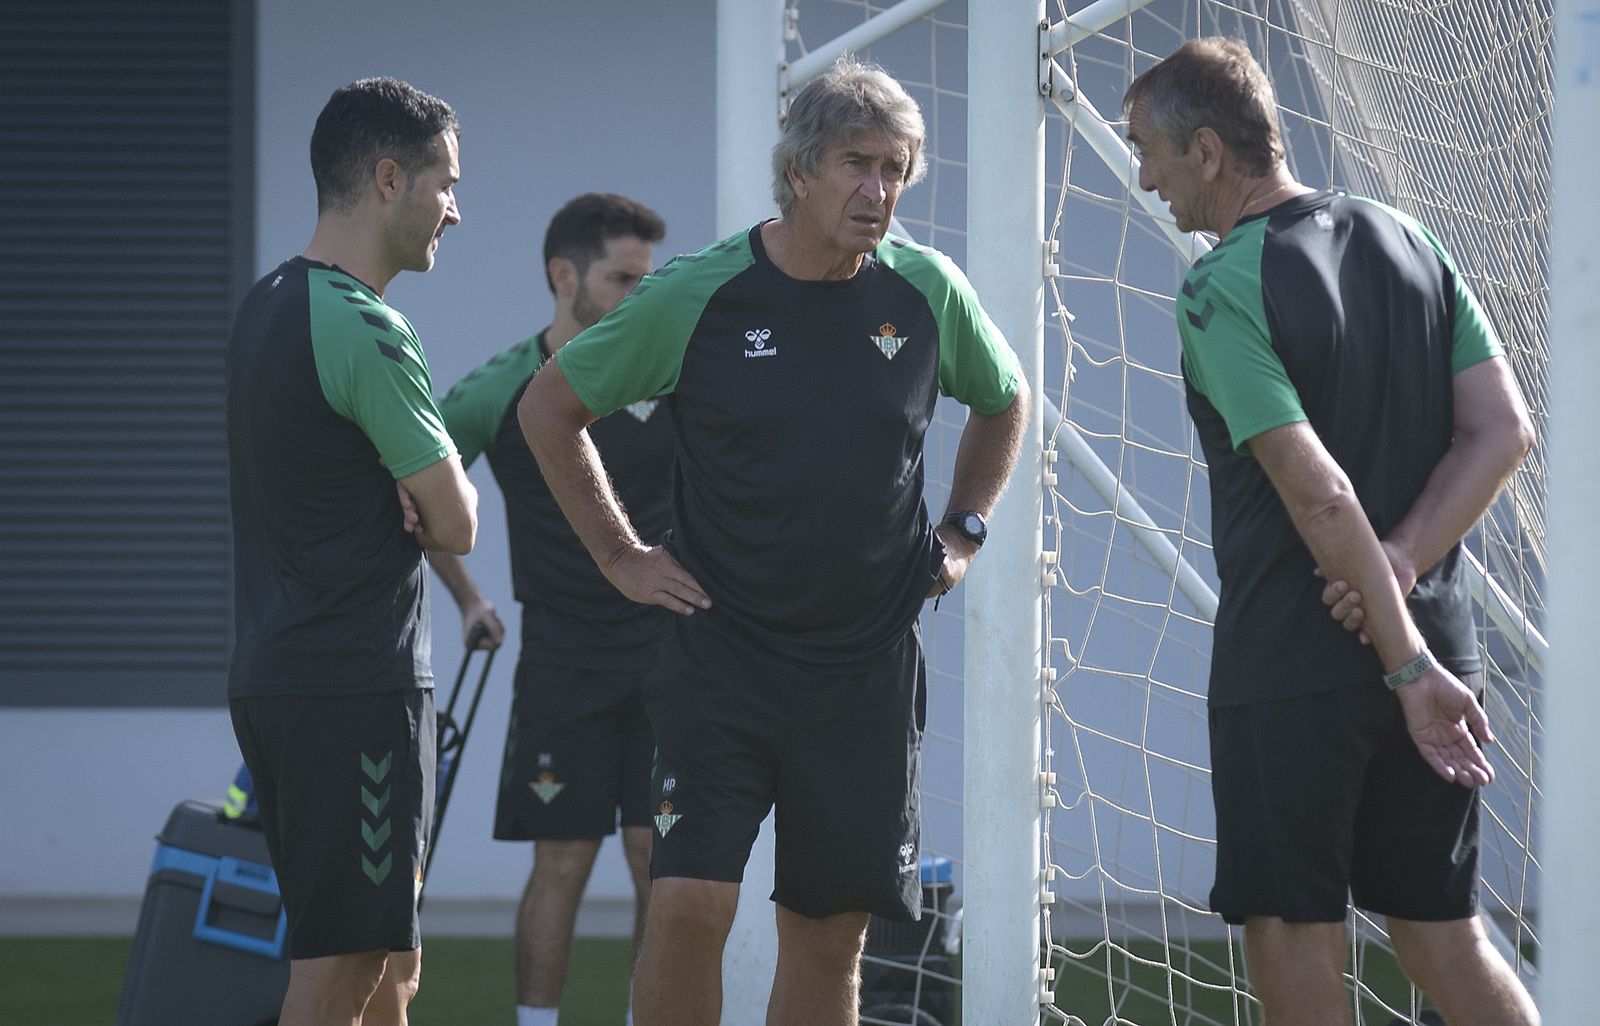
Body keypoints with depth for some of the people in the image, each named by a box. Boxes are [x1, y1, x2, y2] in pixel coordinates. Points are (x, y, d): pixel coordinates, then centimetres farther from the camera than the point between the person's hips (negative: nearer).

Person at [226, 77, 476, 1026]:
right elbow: (458, 526, -12)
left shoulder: (268, 307, 13)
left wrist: (409, 485, 1)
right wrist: (439, 493, 10)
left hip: (273, 677, 10)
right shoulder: (365, 331, -17)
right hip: (359, 687, -10)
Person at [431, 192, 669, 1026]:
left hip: (667, 646, 2)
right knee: (563, 861, -3)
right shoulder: (498, 394, -4)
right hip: (562, 659, -2)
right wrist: (467, 599, 9)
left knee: (660, 858, 0)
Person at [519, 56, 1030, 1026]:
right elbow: (549, 407, 6)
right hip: (721, 652, -3)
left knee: (830, 939, 5)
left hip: (870, 664, 3)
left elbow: (1005, 400, 23)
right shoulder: (697, 294, -7)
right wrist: (621, 555, 3)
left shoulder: (929, 291, 1)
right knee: (690, 905, -15)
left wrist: (963, 531, 14)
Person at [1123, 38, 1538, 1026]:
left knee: (1294, 938, 3)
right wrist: (1403, 564, -8)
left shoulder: (1221, 291, -13)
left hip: (1289, 666, -7)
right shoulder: (1410, 242, 8)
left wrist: (1408, 668, -18)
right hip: (1438, 638, 7)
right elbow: (1503, 431, 2)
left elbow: (1319, 497, -20)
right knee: (1444, 932, 11)